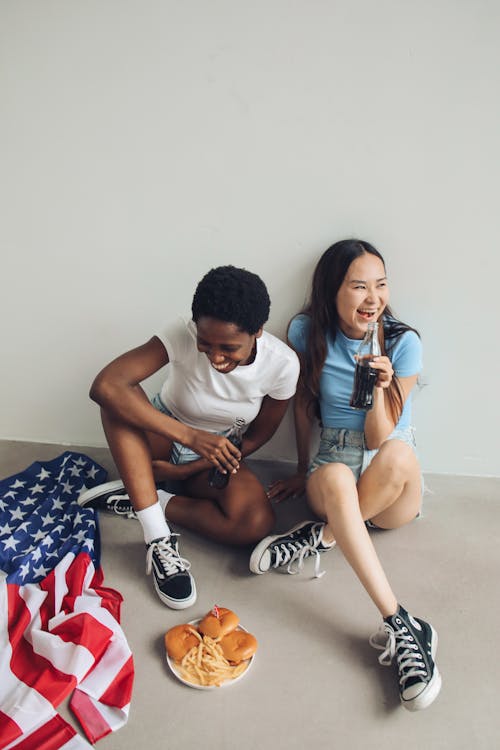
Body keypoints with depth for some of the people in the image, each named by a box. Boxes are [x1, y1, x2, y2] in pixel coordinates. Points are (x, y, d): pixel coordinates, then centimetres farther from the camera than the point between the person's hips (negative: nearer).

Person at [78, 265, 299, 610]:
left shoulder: (283, 363, -22)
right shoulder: (182, 336, -28)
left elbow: (258, 436, -8)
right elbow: (105, 385, -40)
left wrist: (186, 469, -16)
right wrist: (190, 435, -42)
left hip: (214, 456, 1)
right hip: (163, 438, -1)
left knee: (258, 522, -29)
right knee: (119, 399, -34)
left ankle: (138, 499, -11)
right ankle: (159, 540, -30)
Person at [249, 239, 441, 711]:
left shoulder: (403, 343, -10)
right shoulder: (306, 332, -6)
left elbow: (378, 440, -11)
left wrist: (379, 388, -28)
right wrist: (304, 474, 13)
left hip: (397, 492, 0)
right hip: (334, 461, 1)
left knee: (397, 453, -37)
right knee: (334, 479, -37)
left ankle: (318, 538, -17)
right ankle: (401, 627, -37)